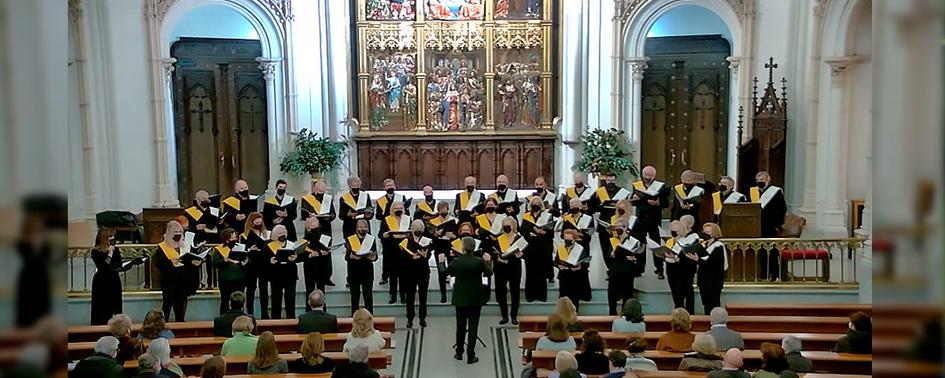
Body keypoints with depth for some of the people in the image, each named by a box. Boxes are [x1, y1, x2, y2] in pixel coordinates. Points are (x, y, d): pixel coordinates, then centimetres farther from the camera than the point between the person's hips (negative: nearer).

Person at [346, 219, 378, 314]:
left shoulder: (371, 239, 6)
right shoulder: (350, 239, 2)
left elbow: (375, 256, 1)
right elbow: (346, 257, -3)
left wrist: (373, 257, -22)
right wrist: (351, 256, -25)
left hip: (367, 271, 1)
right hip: (354, 271, -1)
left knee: (368, 296, 5)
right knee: (355, 297, 7)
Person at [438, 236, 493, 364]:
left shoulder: (456, 261, -14)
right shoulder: (480, 261, -15)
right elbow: (489, 273, 4)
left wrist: (441, 262, 18)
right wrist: (488, 261, 18)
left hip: (460, 298, 1)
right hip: (476, 299, -1)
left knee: (460, 325, 17)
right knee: (473, 327, 6)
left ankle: (459, 353, 27)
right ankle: (470, 356, 8)